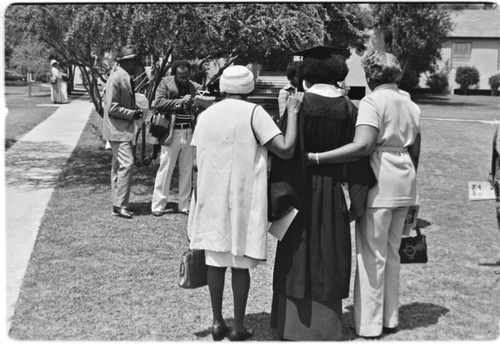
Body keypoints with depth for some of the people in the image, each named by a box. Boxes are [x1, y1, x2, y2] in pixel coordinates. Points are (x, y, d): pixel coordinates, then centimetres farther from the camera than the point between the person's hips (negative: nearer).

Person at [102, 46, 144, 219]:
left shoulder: (127, 79, 13)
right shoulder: (116, 79, -17)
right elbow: (111, 108, -20)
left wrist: (134, 111, 8)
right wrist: (132, 113, -16)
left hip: (124, 129, 10)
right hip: (117, 129, -10)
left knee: (118, 165, 14)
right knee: (127, 164, -14)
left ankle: (117, 204, 22)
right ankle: (120, 204, -9)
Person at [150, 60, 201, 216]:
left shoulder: (194, 87, 9)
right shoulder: (166, 83, -1)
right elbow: (158, 102, -14)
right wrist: (180, 101, -18)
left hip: (189, 133, 4)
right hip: (172, 133, -4)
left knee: (187, 171, 10)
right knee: (165, 169, 0)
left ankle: (184, 205, 20)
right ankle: (158, 205, 9)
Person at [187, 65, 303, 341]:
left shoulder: (205, 115, 6)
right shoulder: (253, 113, -7)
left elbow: (197, 165, 6)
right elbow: (285, 149, -17)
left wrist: (196, 207, 13)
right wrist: (292, 113, -5)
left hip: (211, 199, 4)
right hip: (244, 199, -4)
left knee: (216, 261, 11)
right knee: (240, 263, 5)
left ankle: (217, 322, 18)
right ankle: (238, 326, 12)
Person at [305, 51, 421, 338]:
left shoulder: (372, 101, -12)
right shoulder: (410, 104, 11)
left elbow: (362, 145, -27)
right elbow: (415, 151, 15)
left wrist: (316, 158, -27)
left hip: (379, 185, -7)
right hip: (405, 184, 7)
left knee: (372, 255, 2)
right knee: (392, 253, 16)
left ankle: (369, 324, 10)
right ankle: (390, 318, 24)